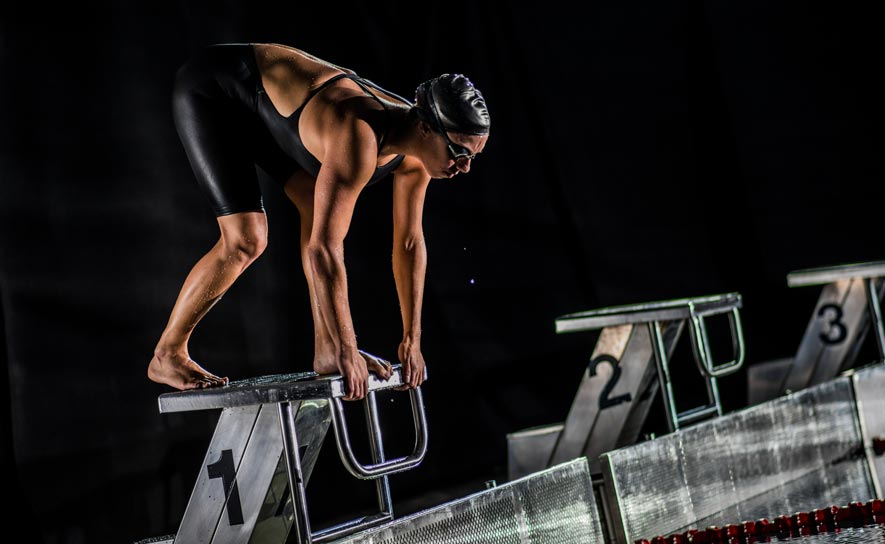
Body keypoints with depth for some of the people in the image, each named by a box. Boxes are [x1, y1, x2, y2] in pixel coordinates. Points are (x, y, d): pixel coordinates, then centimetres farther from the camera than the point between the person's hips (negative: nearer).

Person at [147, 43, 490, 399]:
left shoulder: (414, 155, -11)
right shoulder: (360, 140, -38)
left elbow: (410, 243, -1)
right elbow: (322, 249, -39)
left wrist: (412, 341, 0)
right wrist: (347, 351, -33)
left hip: (264, 100, 8)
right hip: (208, 93, -8)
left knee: (324, 213, -1)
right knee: (246, 239, -15)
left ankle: (325, 350, 5)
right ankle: (167, 355, 1)